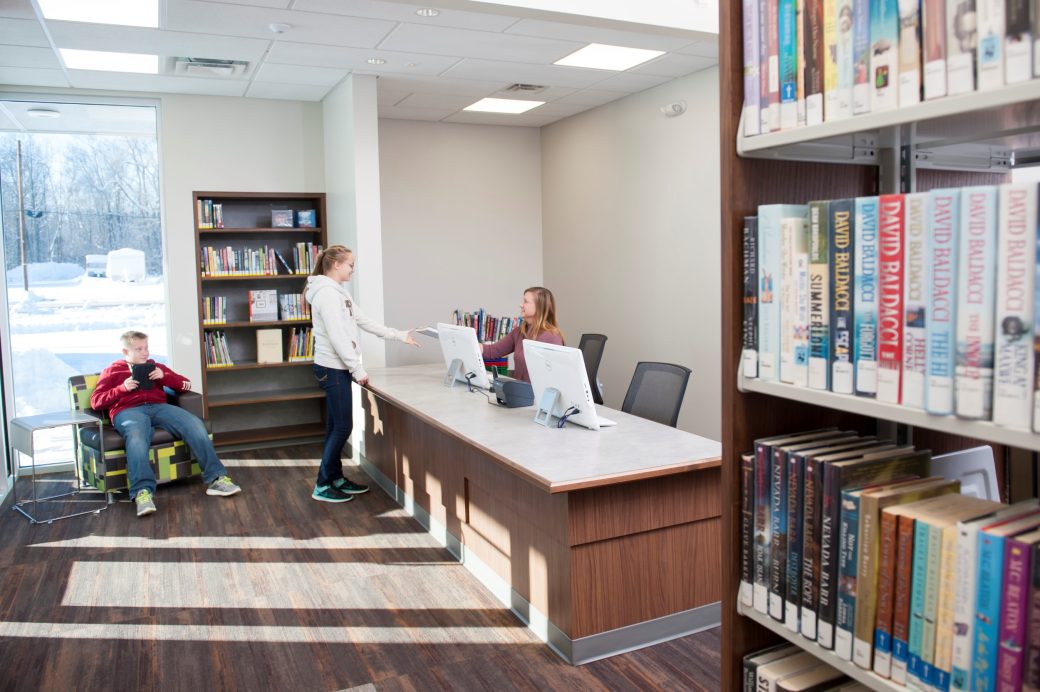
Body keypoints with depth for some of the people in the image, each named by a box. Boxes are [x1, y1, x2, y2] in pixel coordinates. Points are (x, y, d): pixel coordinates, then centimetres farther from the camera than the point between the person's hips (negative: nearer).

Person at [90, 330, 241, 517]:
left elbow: (184, 385, 24)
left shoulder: (155, 366, 32)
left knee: (195, 424, -28)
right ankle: (143, 492, -55)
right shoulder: (112, 371, 26)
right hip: (128, 411, -2)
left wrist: (164, 376, 5)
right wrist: (122, 388, -1)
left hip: (158, 407, 3)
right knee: (137, 438, -41)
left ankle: (216, 478, -32)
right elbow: (96, 401, 14)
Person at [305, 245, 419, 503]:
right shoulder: (327, 293, -17)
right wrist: (358, 369, -18)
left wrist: (399, 335, 18)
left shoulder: (338, 292, 14)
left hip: (336, 369, 10)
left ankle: (336, 478, 25)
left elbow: (364, 320, 18)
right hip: (333, 369, -10)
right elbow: (337, 337, -22)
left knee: (336, 426, 15)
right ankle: (322, 486, 6)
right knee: (342, 427, -4)